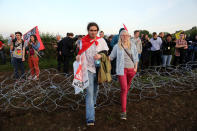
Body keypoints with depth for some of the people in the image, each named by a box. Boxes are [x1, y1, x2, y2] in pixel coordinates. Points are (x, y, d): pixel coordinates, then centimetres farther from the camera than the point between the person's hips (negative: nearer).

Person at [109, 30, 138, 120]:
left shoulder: (132, 46, 6)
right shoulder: (117, 46, -1)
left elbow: (136, 57, 12)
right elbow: (111, 57, 6)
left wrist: (135, 67, 5)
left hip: (131, 69, 4)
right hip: (122, 70, -3)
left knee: (128, 86, 21)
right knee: (123, 89, -10)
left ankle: (124, 96, 53)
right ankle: (123, 111, -5)